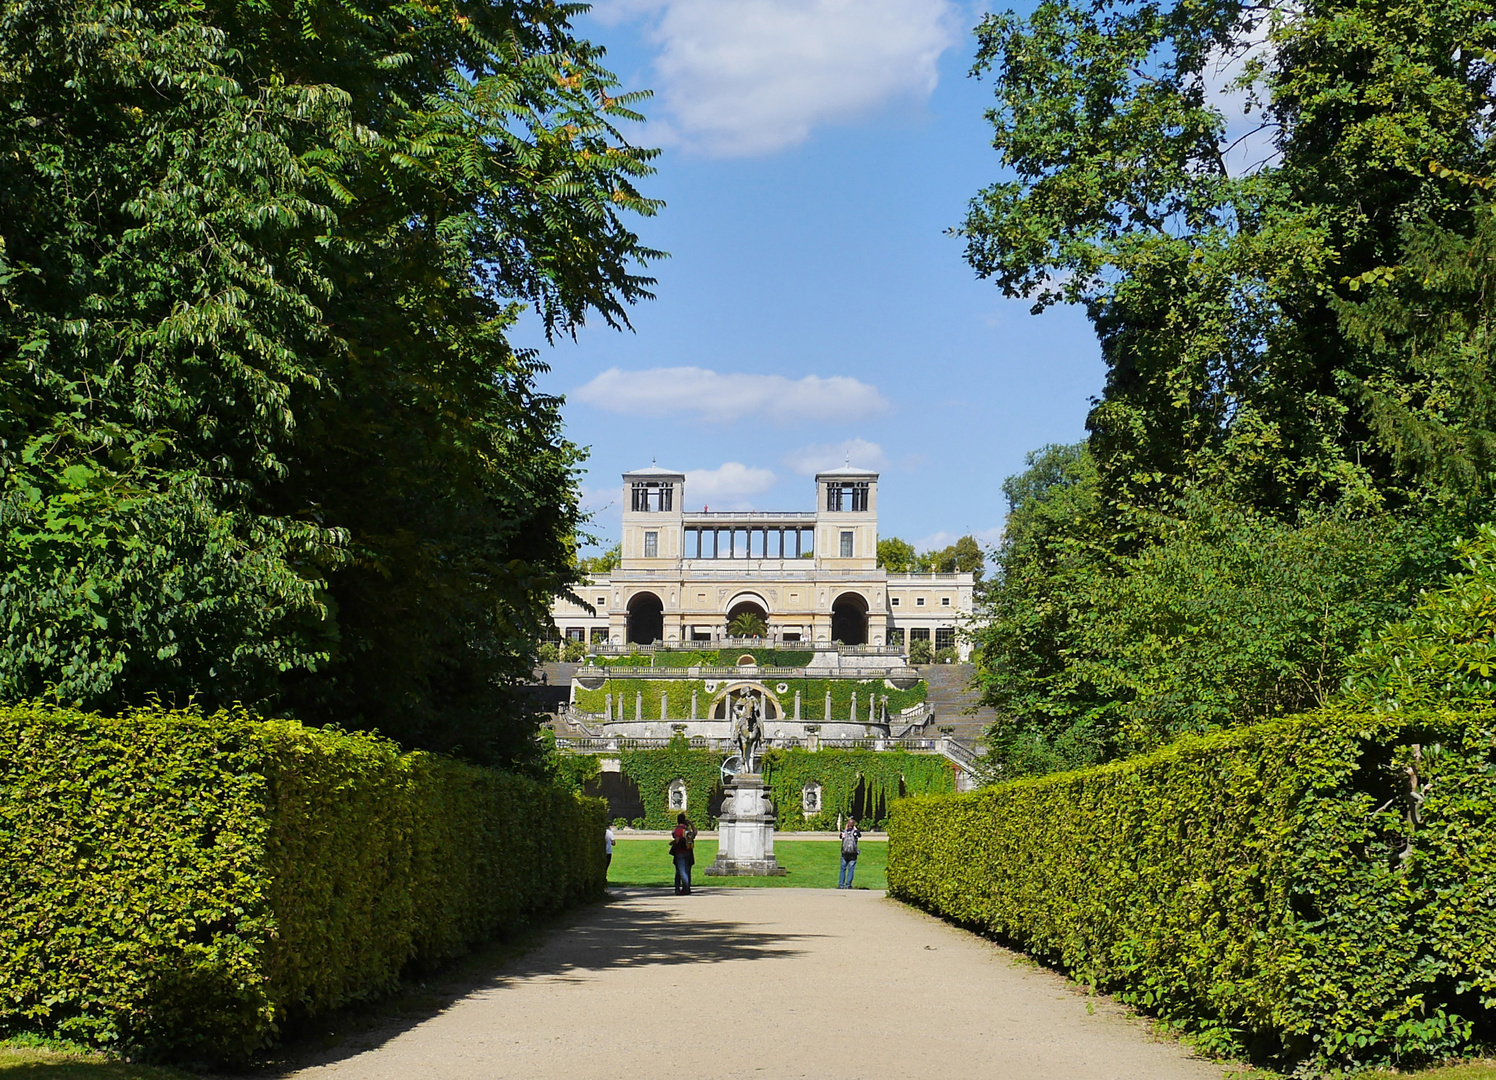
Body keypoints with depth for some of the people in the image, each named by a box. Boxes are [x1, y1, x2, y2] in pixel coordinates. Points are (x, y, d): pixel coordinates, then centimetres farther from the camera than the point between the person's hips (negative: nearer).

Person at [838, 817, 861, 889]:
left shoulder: (844, 832, -1)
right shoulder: (855, 832, -5)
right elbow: (860, 835, 16)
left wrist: (846, 828, 20)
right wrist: (855, 828, 18)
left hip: (844, 854, 2)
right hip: (853, 854, -2)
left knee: (843, 869, 9)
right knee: (851, 869, 4)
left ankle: (841, 885, 8)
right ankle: (848, 885, 1)